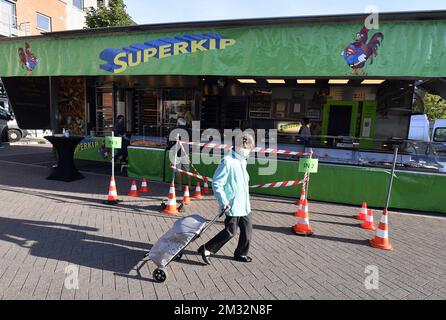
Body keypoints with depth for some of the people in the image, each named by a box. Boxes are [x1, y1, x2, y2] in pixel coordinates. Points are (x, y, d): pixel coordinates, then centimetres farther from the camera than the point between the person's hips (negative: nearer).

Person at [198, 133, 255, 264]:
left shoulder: (242, 161, 11)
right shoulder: (228, 161, -18)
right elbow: (216, 183, -19)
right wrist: (224, 202, -25)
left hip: (244, 204, 9)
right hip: (232, 205, -9)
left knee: (247, 228, 13)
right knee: (231, 231, -4)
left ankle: (241, 253, 31)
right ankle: (206, 250, 12)